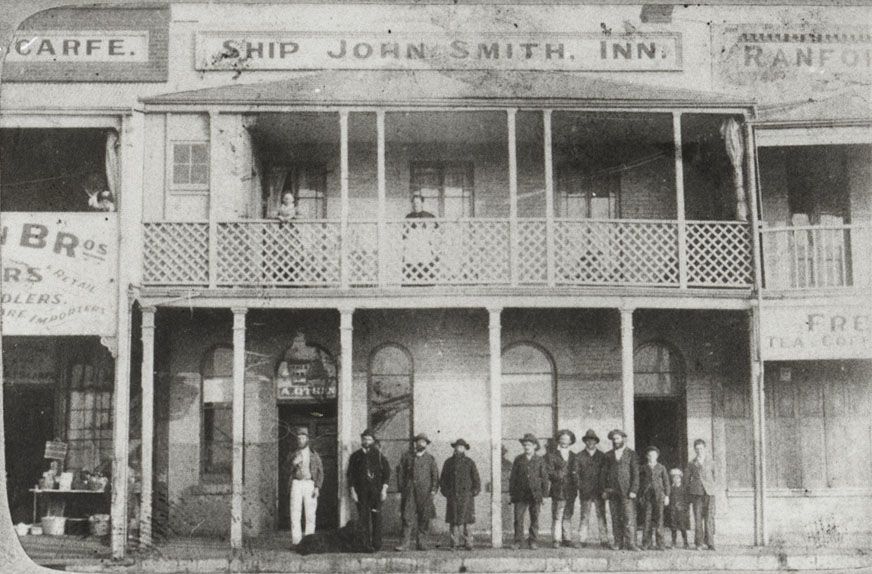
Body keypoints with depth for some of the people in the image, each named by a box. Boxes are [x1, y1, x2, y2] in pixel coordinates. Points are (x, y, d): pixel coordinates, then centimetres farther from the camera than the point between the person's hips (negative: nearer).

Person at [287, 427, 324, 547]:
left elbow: (320, 471, 6)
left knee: (310, 513, -2)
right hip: (296, 484, 0)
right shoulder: (293, 454, 10)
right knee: (295, 513, -6)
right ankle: (296, 540, -5)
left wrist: (317, 487, -4)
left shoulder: (313, 454, 8)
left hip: (310, 484, 0)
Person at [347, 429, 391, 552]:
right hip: (361, 491, 1)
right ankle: (366, 545, -3)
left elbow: (387, 472, 5)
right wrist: (352, 491, -1)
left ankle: (376, 545, 3)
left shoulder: (378, 455, 7)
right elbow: (350, 474, 8)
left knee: (376, 517, -2)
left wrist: (384, 489, -3)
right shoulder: (355, 456, 10)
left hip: (376, 491, -1)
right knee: (363, 518, -4)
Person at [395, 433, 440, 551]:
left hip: (425, 491, 0)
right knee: (407, 516, -8)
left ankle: (421, 542, 8)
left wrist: (434, 490, -5)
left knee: (424, 518, 0)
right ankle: (405, 543, -9)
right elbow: (401, 473, 11)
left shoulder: (430, 458, 11)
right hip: (409, 490, 0)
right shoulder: (406, 456, 11)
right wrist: (401, 489, 4)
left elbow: (435, 475, 7)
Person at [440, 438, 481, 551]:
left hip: (466, 495, -1)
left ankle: (467, 542, 2)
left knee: (466, 520, -4)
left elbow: (476, 478, 8)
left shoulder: (470, 462, 9)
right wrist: (445, 491, 4)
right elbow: (443, 478, 15)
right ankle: (454, 543, 1)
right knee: (453, 520, -3)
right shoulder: (448, 462, 13)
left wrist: (475, 491, -2)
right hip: (452, 496, 1)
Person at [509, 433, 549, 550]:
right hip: (520, 494, 1)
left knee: (534, 519, 3)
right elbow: (513, 477, 9)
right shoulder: (518, 459, 8)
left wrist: (544, 493, 1)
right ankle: (518, 541, 1)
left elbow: (544, 477, 6)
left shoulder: (540, 460, 5)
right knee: (518, 518, -5)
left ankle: (533, 542, 11)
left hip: (535, 494, 0)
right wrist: (512, 493, 4)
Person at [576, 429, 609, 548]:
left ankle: (604, 540, -1)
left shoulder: (602, 456, 11)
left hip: (599, 491, 1)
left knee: (601, 515, -2)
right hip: (585, 491, -1)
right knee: (583, 516, -3)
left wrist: (604, 489, 0)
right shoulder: (579, 456, 9)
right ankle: (581, 540, 0)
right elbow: (576, 472, 4)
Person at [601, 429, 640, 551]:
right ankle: (618, 542, 4)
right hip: (612, 490, 3)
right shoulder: (608, 455, 13)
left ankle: (631, 543, -10)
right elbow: (605, 473, 13)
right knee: (615, 518, 1)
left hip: (627, 490, -3)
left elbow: (636, 473, 0)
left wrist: (633, 490, -9)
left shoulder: (631, 454, 4)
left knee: (629, 517, -9)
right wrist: (604, 490, 4)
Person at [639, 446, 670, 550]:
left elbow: (666, 482, 10)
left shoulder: (661, 468, 11)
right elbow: (640, 483, 12)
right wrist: (640, 496, 7)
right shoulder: (643, 468, 12)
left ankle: (660, 544, -4)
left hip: (659, 495, 0)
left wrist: (666, 496, 4)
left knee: (659, 518, -6)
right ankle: (646, 544, -1)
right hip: (646, 495, 1)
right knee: (647, 519, -4)